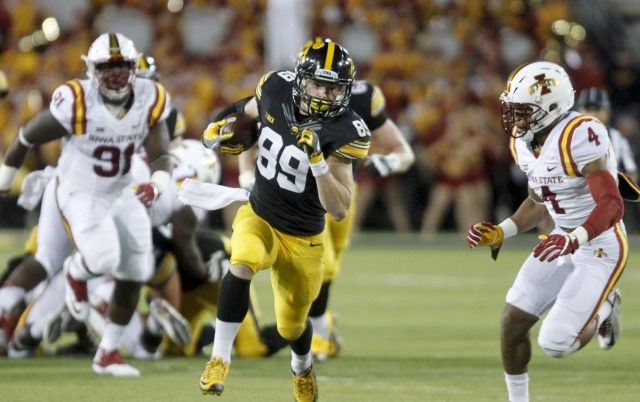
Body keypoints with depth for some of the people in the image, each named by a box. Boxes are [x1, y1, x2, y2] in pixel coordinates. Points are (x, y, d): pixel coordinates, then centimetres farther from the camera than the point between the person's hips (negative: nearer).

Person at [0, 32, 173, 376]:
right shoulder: (76, 103, -25)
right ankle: (77, 272, 13)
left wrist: (156, 185, -39)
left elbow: (160, 157, -16)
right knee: (103, 259, -27)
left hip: (123, 194, 5)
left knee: (134, 274, 6)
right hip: (79, 194, -5)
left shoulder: (150, 101, -14)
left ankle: (108, 354, 23)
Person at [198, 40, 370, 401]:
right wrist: (222, 128, -7)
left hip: (302, 239, -1)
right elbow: (250, 109, 13)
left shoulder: (344, 132, -24)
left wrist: (317, 160, -39)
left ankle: (303, 367, 55)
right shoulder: (277, 91, -14)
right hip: (258, 218, 1)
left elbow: (340, 209, -28)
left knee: (291, 325, 18)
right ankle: (220, 358, -22)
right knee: (243, 264, -34)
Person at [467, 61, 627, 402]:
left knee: (555, 344, -12)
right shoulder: (526, 143, 1)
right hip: (564, 242, 8)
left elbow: (611, 205, -31)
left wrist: (573, 240, -44)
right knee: (512, 322, 0)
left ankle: (603, 309, 18)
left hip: (601, 247, -8)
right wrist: (500, 233, 5)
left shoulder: (579, 137, -27)